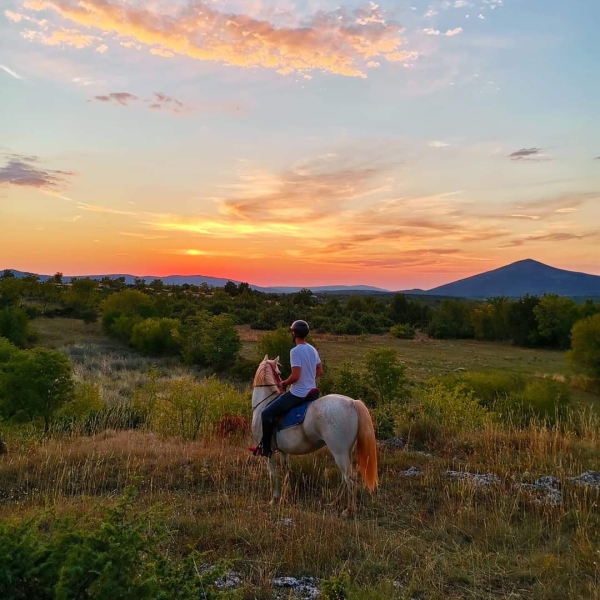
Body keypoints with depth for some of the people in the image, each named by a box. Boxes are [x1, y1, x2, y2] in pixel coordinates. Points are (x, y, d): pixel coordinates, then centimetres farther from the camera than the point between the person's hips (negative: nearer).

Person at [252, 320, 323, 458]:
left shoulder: (295, 351, -19)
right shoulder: (313, 349, 6)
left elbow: (295, 376, -25)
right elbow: (320, 371, 14)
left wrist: (284, 383, -7)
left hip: (298, 394, -9)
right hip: (311, 392, 9)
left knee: (267, 413, 0)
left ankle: (265, 449, 4)